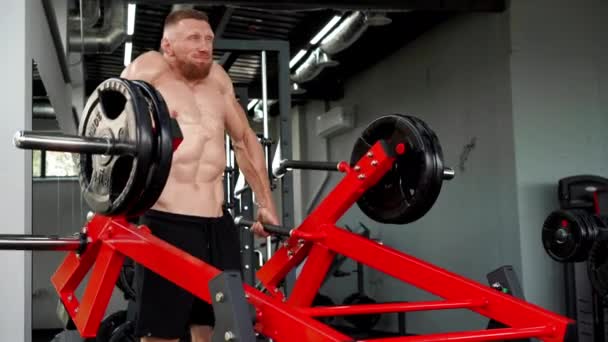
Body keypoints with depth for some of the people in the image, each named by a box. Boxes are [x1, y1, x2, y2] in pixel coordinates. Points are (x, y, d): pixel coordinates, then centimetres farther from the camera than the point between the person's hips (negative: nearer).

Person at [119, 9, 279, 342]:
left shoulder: (216, 77, 17)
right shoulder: (150, 69, 2)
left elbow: (245, 140, 24)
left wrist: (266, 204, 22)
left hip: (219, 226, 6)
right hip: (168, 225, -5)